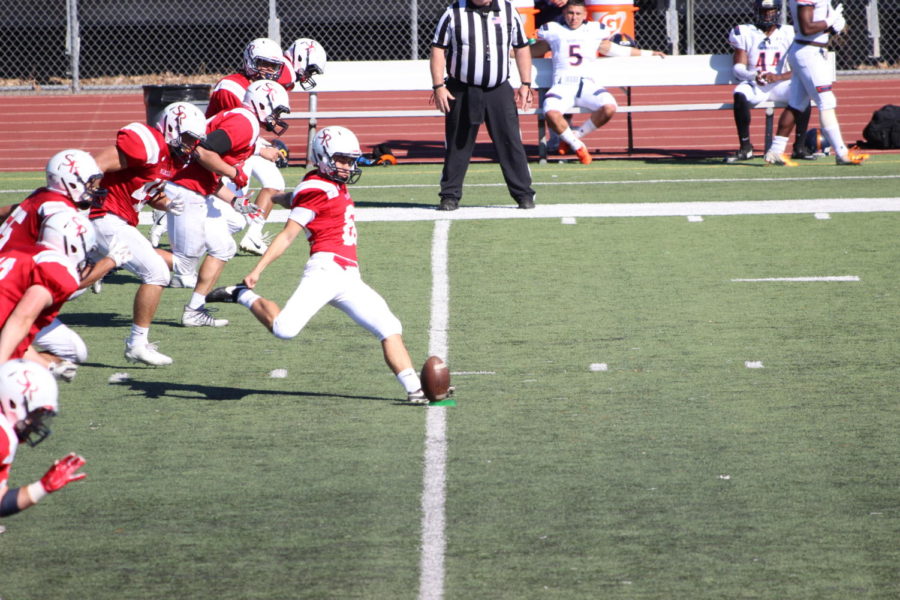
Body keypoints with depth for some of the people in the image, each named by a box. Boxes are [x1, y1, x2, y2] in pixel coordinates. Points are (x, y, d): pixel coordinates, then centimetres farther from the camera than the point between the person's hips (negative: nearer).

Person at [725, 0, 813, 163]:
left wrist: (778, 77, -20)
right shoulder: (745, 33, 6)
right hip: (755, 86, -1)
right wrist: (753, 76, -24)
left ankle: (800, 146, -22)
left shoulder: (788, 33, 7)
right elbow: (739, 67, -1)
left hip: (780, 84, 1)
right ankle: (745, 148, -27)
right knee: (740, 95, -34)